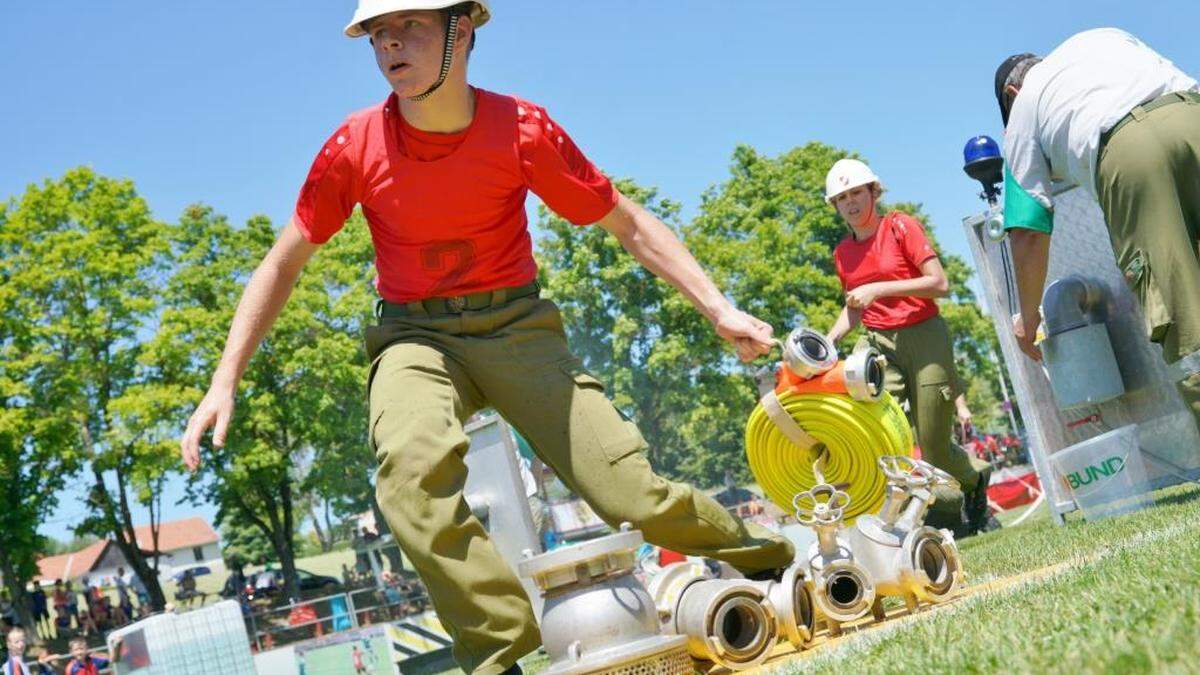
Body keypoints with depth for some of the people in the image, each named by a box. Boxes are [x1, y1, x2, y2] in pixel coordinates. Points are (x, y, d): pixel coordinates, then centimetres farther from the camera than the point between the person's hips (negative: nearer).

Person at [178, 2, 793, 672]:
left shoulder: (523, 129, -10)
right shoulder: (354, 147, -9)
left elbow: (628, 223, 0)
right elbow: (283, 264, 2)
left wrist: (719, 307, -8)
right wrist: (225, 382, -4)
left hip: (516, 325, 0)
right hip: (415, 336, 0)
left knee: (629, 489, -12)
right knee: (412, 466, -35)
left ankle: (769, 561, 17)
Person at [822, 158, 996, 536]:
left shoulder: (900, 226, -4)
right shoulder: (843, 253, 10)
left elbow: (940, 284, -12)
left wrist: (880, 288, -20)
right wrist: (828, 341, 2)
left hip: (924, 337, -4)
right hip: (878, 343, 4)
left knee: (934, 449, -1)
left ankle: (976, 477, 34)